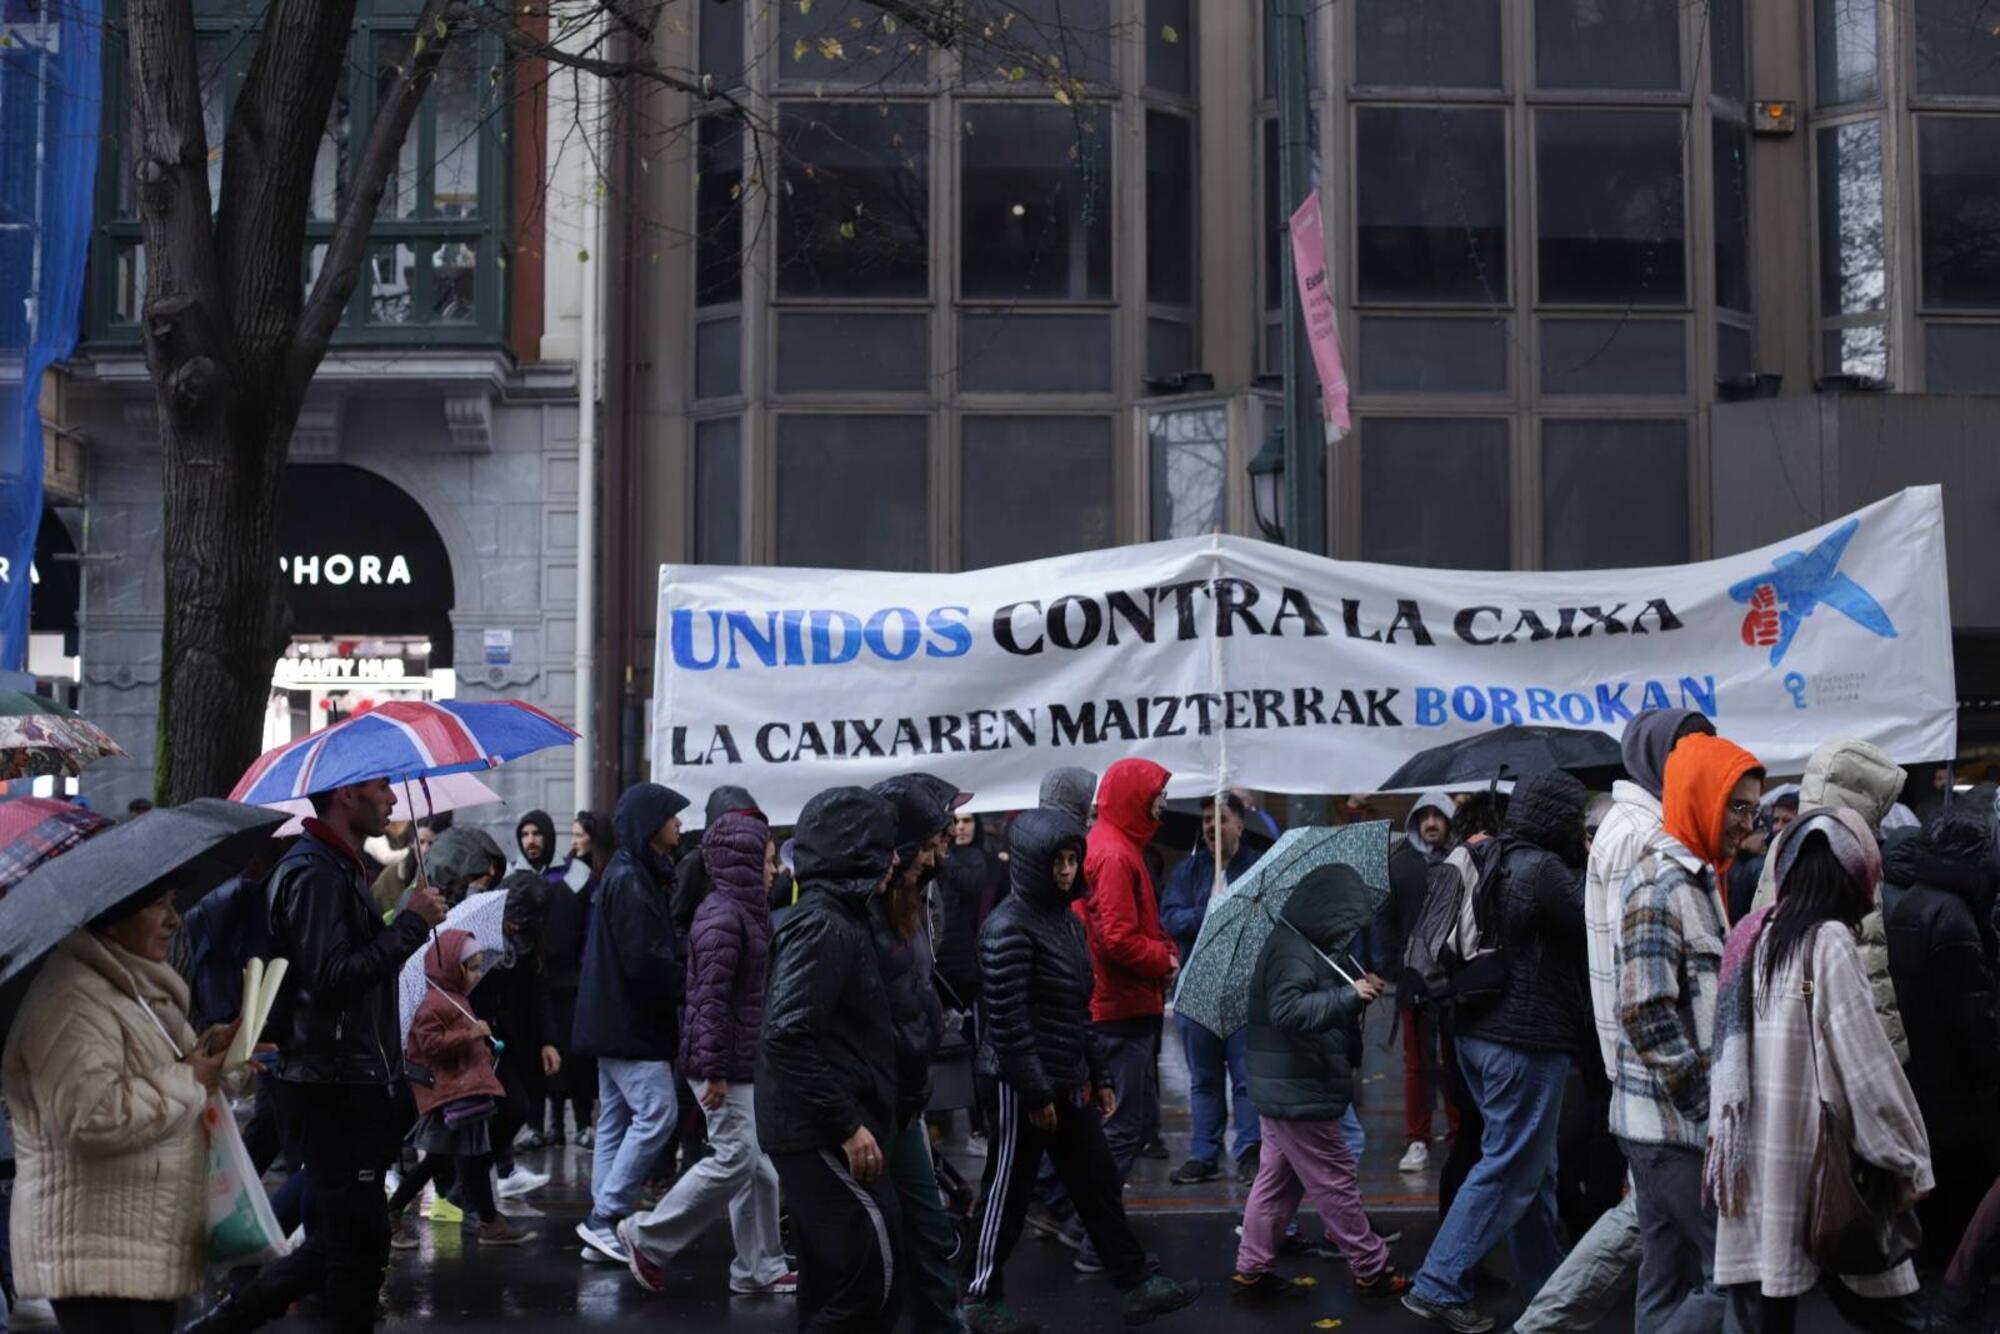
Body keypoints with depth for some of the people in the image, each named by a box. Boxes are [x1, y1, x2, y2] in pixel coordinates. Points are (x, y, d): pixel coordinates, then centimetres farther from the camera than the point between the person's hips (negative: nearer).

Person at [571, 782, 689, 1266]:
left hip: (617, 1022, 11)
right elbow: (643, 959, -22)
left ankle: (604, 1229, 13)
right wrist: (688, 987, -11)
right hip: (631, 1024, -11)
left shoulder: (633, 874, 15)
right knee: (657, 1113, -10)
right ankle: (605, 1218, -8)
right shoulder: (630, 880, -17)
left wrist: (680, 967, 5)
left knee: (616, 1120, 10)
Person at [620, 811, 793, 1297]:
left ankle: (760, 1268, 18)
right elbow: (711, 996, -22)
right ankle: (648, 1236, 6)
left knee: (758, 1163, 11)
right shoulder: (722, 916, -17)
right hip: (725, 1061, -10)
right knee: (734, 1159, -7)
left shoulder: (744, 910, 14)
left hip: (745, 1061, 10)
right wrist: (714, 1070, -23)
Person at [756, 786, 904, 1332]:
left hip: (822, 1131, 10)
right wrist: (848, 1125, -23)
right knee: (876, 1271, -10)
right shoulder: (823, 926, -15)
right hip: (824, 1134, -10)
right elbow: (789, 1034, -25)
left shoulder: (835, 919, 16)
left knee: (834, 1283, 13)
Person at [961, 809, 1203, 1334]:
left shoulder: (1067, 919, 10)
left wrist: (1100, 1075, 14)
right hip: (1023, 1087, -8)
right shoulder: (1009, 928, -18)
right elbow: (1006, 1021, -21)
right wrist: (1035, 1093, -19)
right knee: (1007, 1193, 4)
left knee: (1098, 1183, 13)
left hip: (1069, 1082, 8)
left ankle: (1137, 1285, 21)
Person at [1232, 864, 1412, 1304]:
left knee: (1277, 1180, 13)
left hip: (1283, 1090, 11)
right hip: (1299, 1092, -11)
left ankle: (1252, 1270, 17)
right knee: (1336, 1182, -1)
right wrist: (1349, 996, -33)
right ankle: (1372, 1270, 8)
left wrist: (1357, 992, 11)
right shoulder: (1292, 952, -18)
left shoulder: (1304, 947, 16)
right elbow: (1288, 1010, -31)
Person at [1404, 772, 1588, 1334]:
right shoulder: (1545, 870, -17)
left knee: (1532, 1168, 18)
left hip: (1482, 1034, 9)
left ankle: (1545, 1284, 27)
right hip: (1527, 1041, -9)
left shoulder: (1493, 865, 10)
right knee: (1509, 1170, -3)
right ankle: (1438, 1286, -3)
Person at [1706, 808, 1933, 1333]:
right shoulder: (1829, 942, -10)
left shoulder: (1751, 936, 9)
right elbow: (1867, 1068, -11)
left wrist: (1723, 1139, 15)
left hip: (1752, 1169, 6)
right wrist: (1910, 1161, -3)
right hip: (1821, 1168, -6)